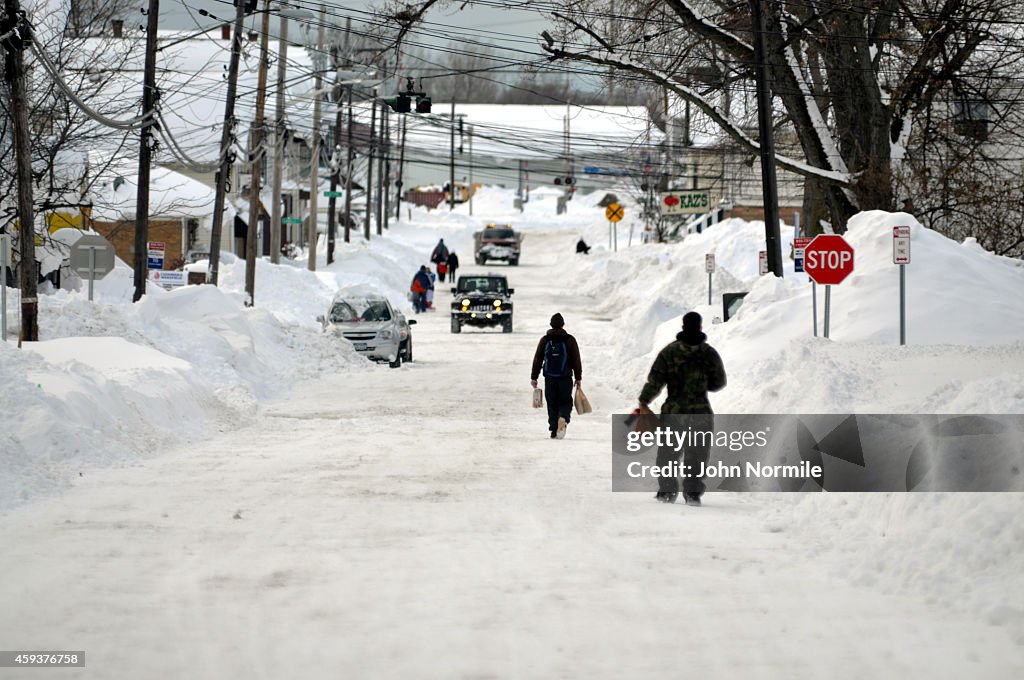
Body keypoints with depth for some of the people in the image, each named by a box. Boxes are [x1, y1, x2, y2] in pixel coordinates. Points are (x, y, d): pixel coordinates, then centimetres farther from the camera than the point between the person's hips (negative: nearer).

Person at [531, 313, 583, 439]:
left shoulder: (545, 340, 3)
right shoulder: (569, 340, -1)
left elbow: (537, 360, 4)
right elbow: (576, 360, 0)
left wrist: (534, 377, 10)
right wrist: (578, 378, 8)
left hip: (549, 378, 1)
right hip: (565, 378, -1)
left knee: (552, 404, 10)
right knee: (565, 402, 8)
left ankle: (554, 430, 6)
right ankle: (563, 418, -22)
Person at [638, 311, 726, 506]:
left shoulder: (669, 351, -6)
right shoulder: (710, 353, -3)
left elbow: (655, 379, -8)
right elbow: (719, 382, 4)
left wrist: (644, 402, -1)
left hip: (673, 411, 0)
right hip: (701, 411, 0)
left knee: (668, 452, 14)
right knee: (697, 455, 8)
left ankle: (667, 490, 17)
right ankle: (693, 491, 2)